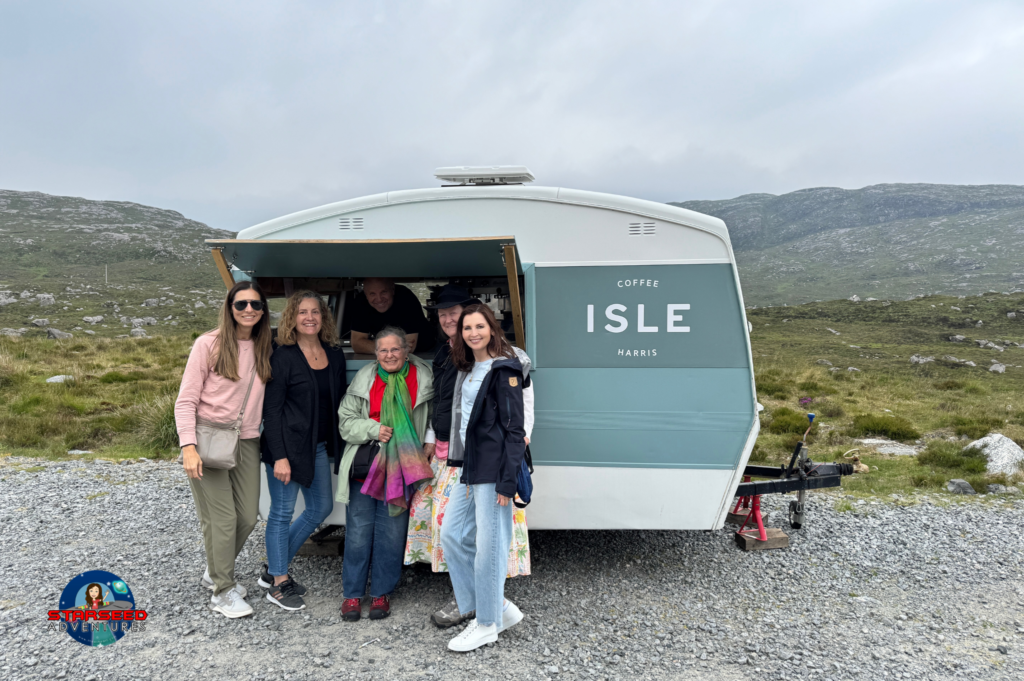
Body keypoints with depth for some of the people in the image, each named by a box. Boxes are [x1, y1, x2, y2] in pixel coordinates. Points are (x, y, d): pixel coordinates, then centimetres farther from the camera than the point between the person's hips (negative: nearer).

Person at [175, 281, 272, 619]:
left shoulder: (264, 349, 8)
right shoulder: (209, 344, -7)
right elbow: (186, 401, -8)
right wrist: (188, 447, -19)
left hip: (246, 442, 5)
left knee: (248, 517, 10)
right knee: (222, 519, -3)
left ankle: (214, 572, 35)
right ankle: (223, 591, 15)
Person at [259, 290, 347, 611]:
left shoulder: (335, 355, 5)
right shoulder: (283, 357, -11)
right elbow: (271, 410, -12)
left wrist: (337, 445, 6)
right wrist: (280, 456, -17)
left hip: (319, 445, 7)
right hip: (288, 444, -7)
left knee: (321, 507, 14)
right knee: (282, 512, 4)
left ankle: (273, 568, 30)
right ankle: (278, 584, 19)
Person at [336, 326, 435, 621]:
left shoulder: (423, 378, 3)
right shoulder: (364, 378, 6)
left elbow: (434, 416, 14)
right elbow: (346, 420, 7)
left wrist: (430, 440, -2)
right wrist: (373, 429, -10)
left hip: (401, 470, -1)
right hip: (364, 466, 1)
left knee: (392, 533, 5)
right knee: (358, 531, 5)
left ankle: (381, 593, 22)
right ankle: (352, 594, 20)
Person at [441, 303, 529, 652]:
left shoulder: (504, 369, -11)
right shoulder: (469, 370, 15)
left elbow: (515, 427, -14)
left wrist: (508, 480, -18)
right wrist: (459, 462, 16)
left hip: (494, 468, -9)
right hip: (470, 466, 10)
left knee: (489, 544, 0)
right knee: (452, 535, 12)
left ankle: (488, 624, 18)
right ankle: (499, 606, 24)